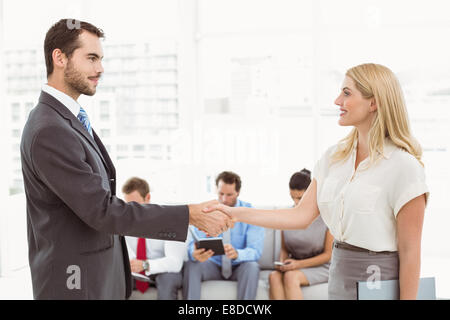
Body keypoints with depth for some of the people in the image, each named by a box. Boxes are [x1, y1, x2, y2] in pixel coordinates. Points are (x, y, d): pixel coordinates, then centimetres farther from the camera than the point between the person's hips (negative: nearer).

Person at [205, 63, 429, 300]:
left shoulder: (403, 165, -15)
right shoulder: (334, 156, 4)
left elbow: (409, 251, -14)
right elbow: (302, 215, -1)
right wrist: (234, 214, -7)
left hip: (378, 280, -6)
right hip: (339, 276, 6)